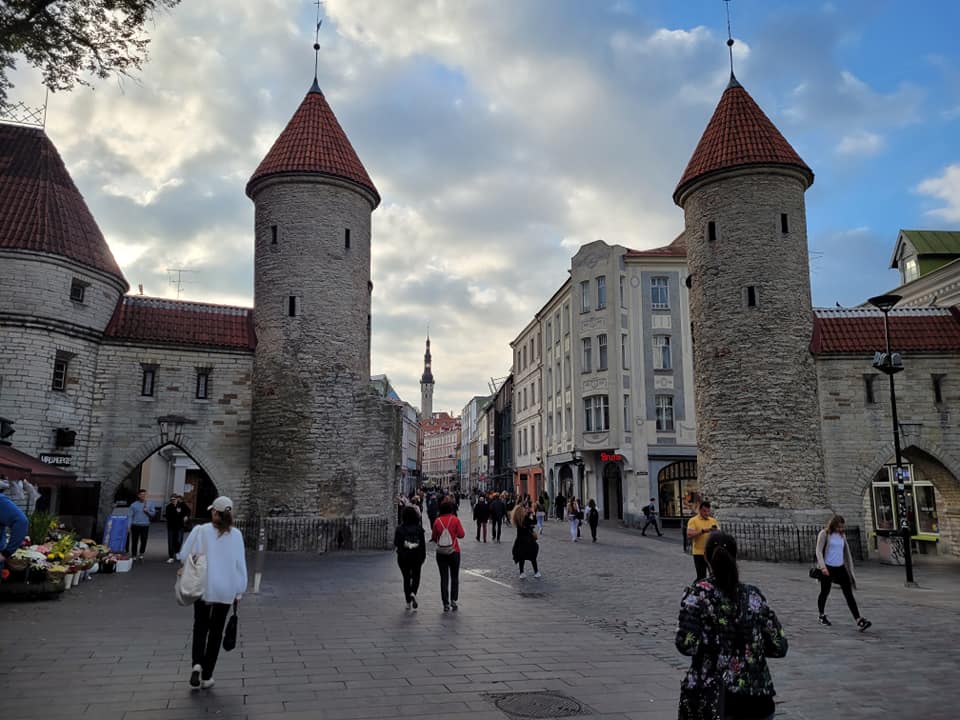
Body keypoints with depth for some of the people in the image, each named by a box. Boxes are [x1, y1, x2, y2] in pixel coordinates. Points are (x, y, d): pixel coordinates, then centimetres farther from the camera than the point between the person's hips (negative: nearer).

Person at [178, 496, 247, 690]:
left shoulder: (200, 531, -10)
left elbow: (184, 555, -4)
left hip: (202, 587, 0)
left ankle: (197, 663, -3)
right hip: (226, 589, 0)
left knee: (200, 625, 18)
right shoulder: (236, 535, -7)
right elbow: (240, 564, -3)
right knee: (216, 630, 12)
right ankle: (206, 676, 16)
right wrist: (240, 590, 6)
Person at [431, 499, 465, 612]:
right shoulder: (455, 519, -7)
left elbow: (433, 537, 1)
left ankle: (446, 603, 5)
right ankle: (453, 599, -1)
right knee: (454, 577, 12)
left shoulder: (437, 521, -3)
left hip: (441, 553, 1)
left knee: (444, 578, 6)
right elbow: (461, 534, -7)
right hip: (454, 552, -1)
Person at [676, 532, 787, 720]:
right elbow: (779, 647, 3)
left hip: (712, 696, -3)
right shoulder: (753, 595, 3)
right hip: (755, 697, 3)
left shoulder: (698, 594, -8)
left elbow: (687, 645, -17)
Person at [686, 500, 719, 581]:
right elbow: (689, 535, -15)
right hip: (699, 553, -4)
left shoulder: (713, 520, 10)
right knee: (701, 577, 0)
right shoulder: (693, 520, -4)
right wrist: (703, 531, -25)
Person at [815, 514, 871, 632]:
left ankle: (859, 620, -12)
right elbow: (819, 551, -12)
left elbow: (847, 553, 19)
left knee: (849, 593, -5)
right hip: (827, 568, -5)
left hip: (840, 568, 5)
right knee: (825, 592, 8)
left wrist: (851, 570, 17)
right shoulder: (824, 534, -5)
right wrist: (822, 567, -25)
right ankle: (822, 616, 28)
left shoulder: (842, 536, 12)